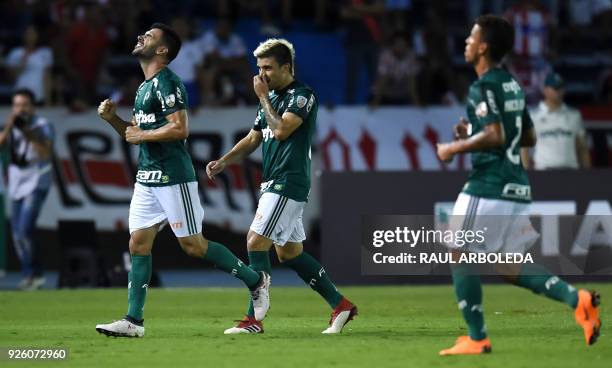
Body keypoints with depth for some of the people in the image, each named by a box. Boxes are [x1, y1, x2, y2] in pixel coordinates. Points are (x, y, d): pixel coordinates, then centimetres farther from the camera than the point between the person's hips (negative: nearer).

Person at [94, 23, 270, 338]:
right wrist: (112, 118, 9)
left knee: (193, 246, -5)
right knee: (138, 244, 2)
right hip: (147, 179, 9)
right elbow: (136, 133, 25)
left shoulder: (166, 83, -13)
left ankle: (255, 281, 10)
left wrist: (142, 135, -14)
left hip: (172, 177, -9)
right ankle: (133, 321, 2)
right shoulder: (144, 87, 18)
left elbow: (180, 129, -22)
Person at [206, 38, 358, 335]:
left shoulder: (302, 95, -10)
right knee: (290, 252, 11)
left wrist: (263, 98, -12)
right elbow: (253, 138, 22)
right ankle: (340, 305, 18)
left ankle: (254, 319, -12)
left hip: (289, 183, -10)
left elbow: (281, 130, -22)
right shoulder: (272, 96, 18)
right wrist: (223, 162, 10)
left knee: (256, 241, -14)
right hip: (273, 184, 10)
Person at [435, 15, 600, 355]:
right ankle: (576, 298, -3)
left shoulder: (484, 87, -12)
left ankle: (477, 338, 2)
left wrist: (455, 148, -10)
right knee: (509, 268, 14)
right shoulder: (513, 85, 16)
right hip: (517, 187, 9)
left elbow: (495, 137, -22)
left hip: (488, 188, -9)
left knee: (461, 256, 3)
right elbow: (529, 138, 22)